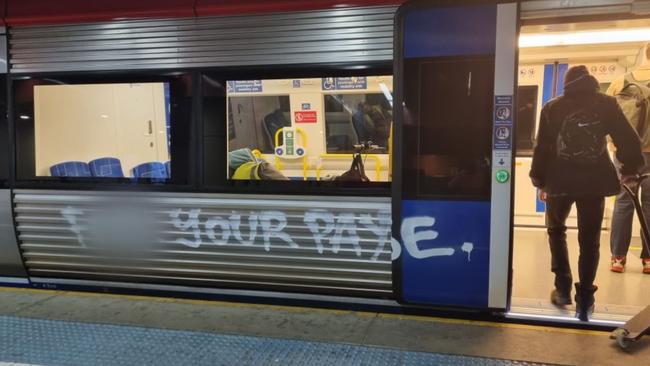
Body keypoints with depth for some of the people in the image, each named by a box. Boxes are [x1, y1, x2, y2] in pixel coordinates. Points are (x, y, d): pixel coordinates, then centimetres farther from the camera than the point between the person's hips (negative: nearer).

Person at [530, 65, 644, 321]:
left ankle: (563, 288, 15)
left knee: (556, 229, 21)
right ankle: (584, 300, 6)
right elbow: (628, 139, 1)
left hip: (560, 180, 0)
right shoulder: (606, 104, 2)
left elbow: (542, 147, -1)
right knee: (589, 240, 9)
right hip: (595, 180, 0)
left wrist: (539, 180, 8)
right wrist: (630, 169, 16)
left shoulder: (552, 107, 1)